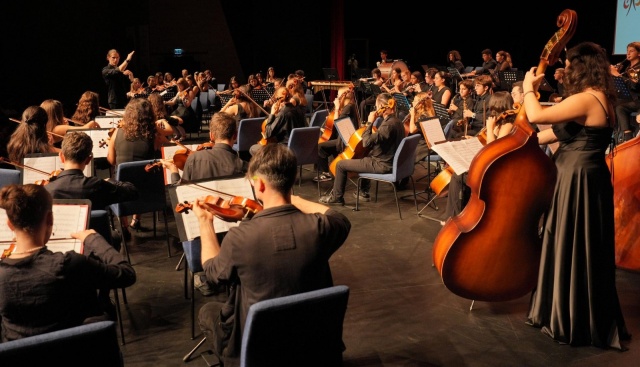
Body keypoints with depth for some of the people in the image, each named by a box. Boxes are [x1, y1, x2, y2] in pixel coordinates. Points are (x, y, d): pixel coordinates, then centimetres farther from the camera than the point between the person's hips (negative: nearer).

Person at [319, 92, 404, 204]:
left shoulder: (388, 124, -24)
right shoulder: (397, 121, 6)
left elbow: (366, 142, -29)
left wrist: (370, 123, -19)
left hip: (382, 165, -10)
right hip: (390, 161, 10)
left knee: (340, 164, -1)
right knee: (365, 156, 40)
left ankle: (336, 197, 15)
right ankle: (364, 192, 42)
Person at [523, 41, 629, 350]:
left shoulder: (585, 99, -21)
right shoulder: (598, 98, 11)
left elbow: (536, 116, -23)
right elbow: (563, 131, 17)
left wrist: (529, 88, -5)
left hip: (580, 182, -10)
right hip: (585, 179, 10)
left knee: (573, 253, 2)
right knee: (580, 253, 19)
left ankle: (573, 323, 16)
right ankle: (587, 318, 34)